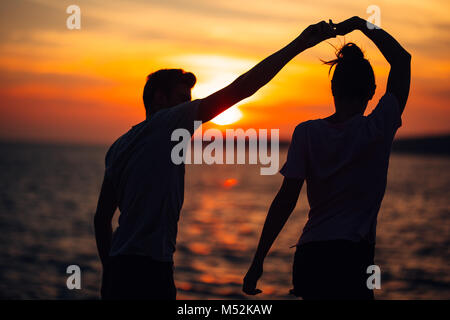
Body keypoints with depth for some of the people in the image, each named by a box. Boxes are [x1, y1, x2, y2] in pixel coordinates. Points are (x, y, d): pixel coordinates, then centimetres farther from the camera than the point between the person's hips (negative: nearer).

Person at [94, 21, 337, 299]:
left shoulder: (119, 146, 18)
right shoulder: (166, 123, -5)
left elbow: (102, 219, 21)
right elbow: (237, 90, -9)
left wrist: (110, 272, 29)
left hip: (119, 269, 9)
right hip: (147, 269, -9)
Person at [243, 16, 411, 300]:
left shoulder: (307, 133, 0)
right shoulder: (378, 130, -5)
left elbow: (286, 199, -4)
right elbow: (402, 59, 6)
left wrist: (258, 260, 1)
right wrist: (363, 25, 13)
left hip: (309, 257, 4)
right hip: (352, 259, -4)